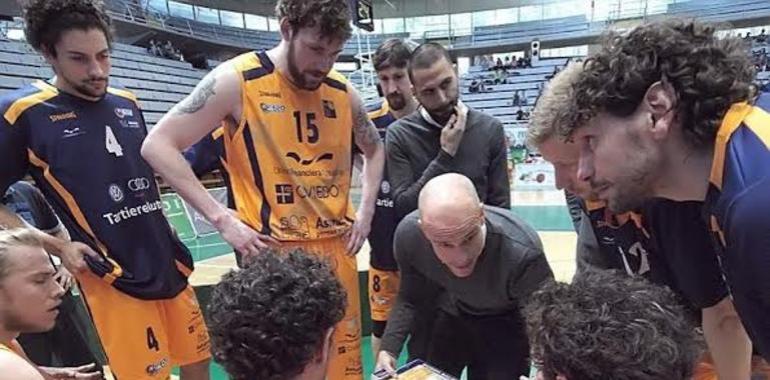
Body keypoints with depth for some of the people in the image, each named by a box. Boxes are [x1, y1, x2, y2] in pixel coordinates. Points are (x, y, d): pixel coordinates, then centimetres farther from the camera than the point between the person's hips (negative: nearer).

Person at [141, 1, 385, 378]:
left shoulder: (342, 91, 4)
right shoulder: (237, 80, -10)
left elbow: (374, 148, 22)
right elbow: (158, 146, -8)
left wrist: (366, 210, 9)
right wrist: (222, 219, -13)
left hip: (338, 248, 5)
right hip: (273, 253, -4)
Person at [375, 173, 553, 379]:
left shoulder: (523, 254, -38)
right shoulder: (408, 235, -27)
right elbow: (410, 298, -9)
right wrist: (388, 349, -19)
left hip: (507, 323, -3)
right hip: (453, 316, 3)